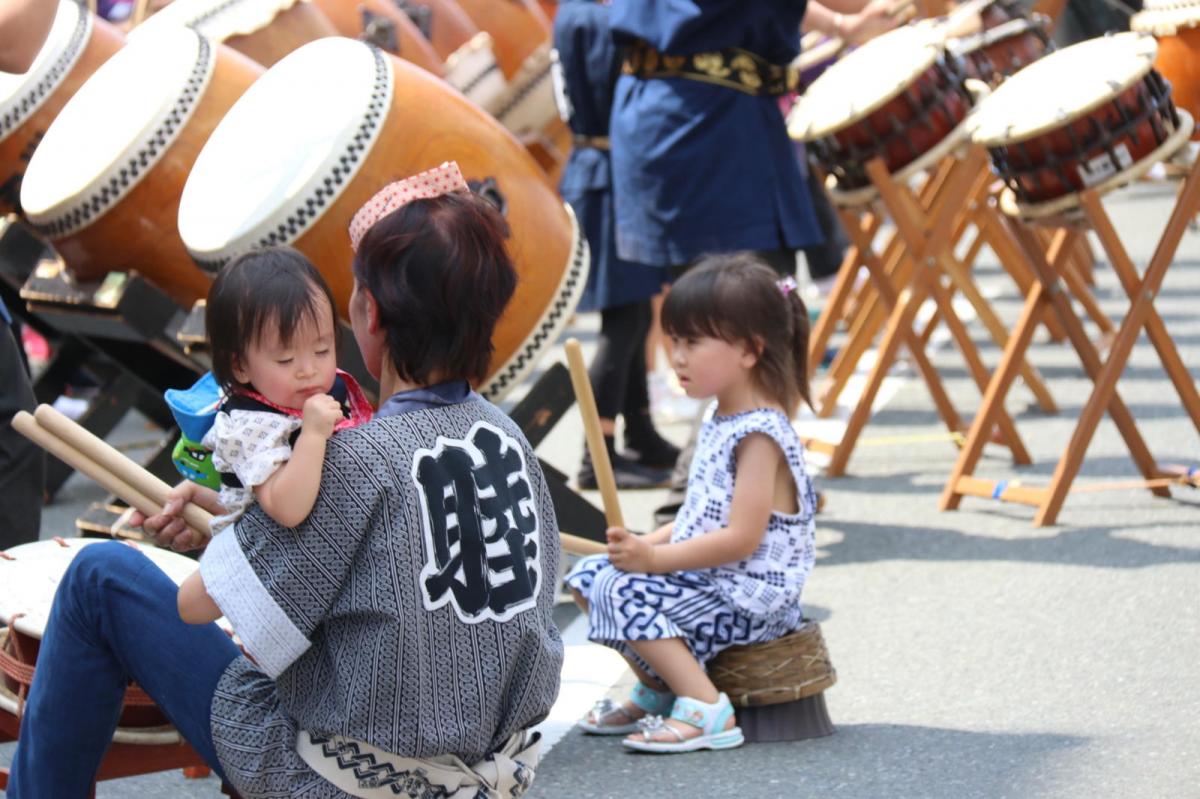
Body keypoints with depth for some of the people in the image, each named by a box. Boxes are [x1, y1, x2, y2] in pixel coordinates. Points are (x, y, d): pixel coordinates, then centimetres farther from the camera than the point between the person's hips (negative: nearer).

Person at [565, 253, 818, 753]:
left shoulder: (760, 435, -19)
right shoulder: (722, 424, 12)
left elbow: (741, 538, -24)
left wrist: (655, 558, -22)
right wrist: (644, 545, 5)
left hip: (748, 598, -10)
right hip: (704, 577, 10)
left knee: (625, 592, -25)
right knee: (589, 575, 10)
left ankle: (705, 711, -22)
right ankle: (656, 691, 17)